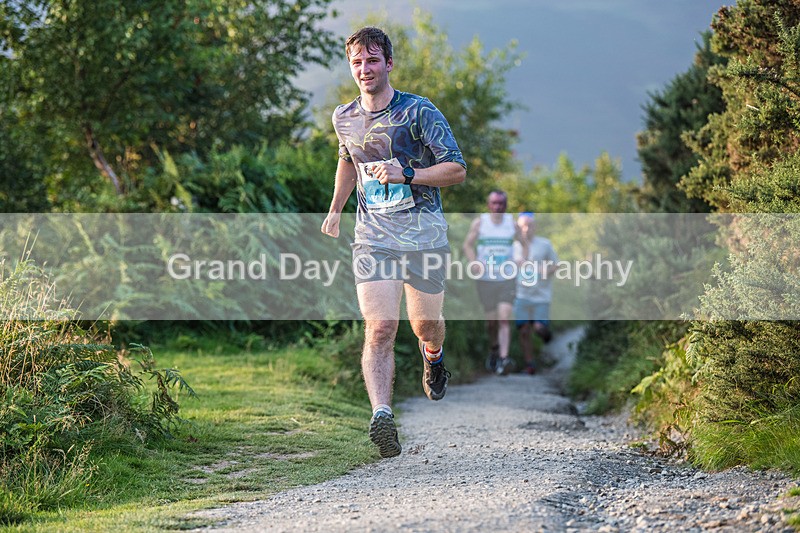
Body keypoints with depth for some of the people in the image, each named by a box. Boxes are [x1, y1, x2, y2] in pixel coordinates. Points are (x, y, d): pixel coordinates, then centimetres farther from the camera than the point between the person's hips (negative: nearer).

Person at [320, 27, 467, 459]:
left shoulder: (420, 112, -7)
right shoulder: (344, 118, 7)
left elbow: (457, 169, -8)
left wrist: (406, 173, -19)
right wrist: (335, 210, 28)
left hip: (424, 233, -2)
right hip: (373, 237, 2)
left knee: (425, 326, 10)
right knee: (379, 329, -15)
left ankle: (433, 357, 47)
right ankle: (382, 416, -25)